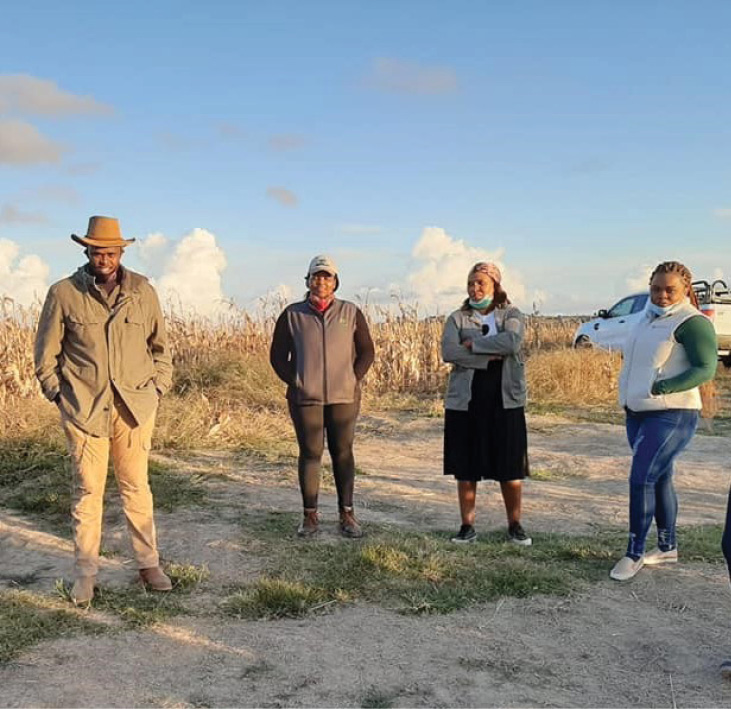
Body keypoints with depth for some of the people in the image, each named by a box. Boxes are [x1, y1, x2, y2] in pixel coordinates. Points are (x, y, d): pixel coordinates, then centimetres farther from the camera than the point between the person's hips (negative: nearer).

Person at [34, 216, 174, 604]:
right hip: (83, 408, -1)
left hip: (134, 407, 1)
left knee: (137, 487, 7)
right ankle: (85, 573, 16)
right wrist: (57, 393, 1)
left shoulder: (142, 291, 4)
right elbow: (45, 353, 6)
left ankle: (149, 564, 19)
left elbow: (160, 345, 14)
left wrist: (158, 386, 7)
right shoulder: (63, 293, -1)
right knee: (87, 490, 5)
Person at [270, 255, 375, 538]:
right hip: (305, 397, 0)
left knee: (343, 453, 3)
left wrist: (354, 379, -1)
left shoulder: (351, 313, 6)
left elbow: (366, 352, 10)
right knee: (310, 454, 1)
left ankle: (347, 515, 11)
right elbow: (277, 355, 8)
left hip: (343, 397, 1)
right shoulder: (292, 315, 4)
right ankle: (310, 516, 9)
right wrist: (294, 382, -2)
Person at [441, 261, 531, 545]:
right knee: (465, 467, 6)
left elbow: (511, 342, -18)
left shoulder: (511, 315, 4)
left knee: (511, 468, 3)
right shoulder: (458, 318, 6)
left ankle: (515, 525, 18)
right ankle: (467, 526, 18)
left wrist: (473, 344, -13)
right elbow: (448, 352, -12)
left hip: (505, 400, -1)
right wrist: (489, 357, -16)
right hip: (465, 401, 1)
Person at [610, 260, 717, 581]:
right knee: (659, 480, 15)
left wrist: (662, 387, -29)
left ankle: (634, 553, -1)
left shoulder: (692, 323, -12)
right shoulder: (649, 318, 14)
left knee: (641, 479, -12)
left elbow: (706, 368, -20)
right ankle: (668, 548, 26)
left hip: (671, 416, -8)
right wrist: (628, 396, 9)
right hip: (638, 413, 8)